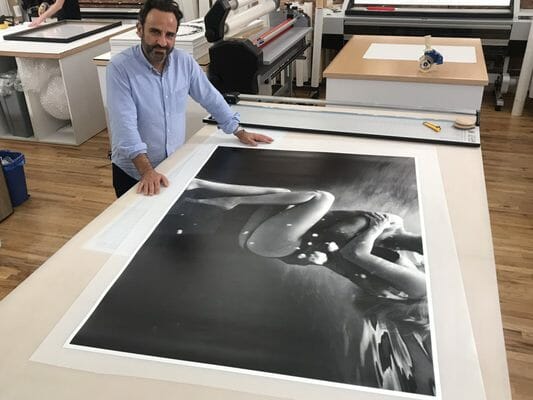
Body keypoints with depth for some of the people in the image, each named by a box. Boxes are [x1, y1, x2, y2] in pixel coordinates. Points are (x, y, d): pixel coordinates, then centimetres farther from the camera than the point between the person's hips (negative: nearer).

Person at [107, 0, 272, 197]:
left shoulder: (184, 62, -5)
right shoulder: (120, 68, -18)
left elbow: (211, 98, 7)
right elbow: (125, 125, -26)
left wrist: (240, 132, 9)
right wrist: (147, 171, -35)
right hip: (133, 172, -4)